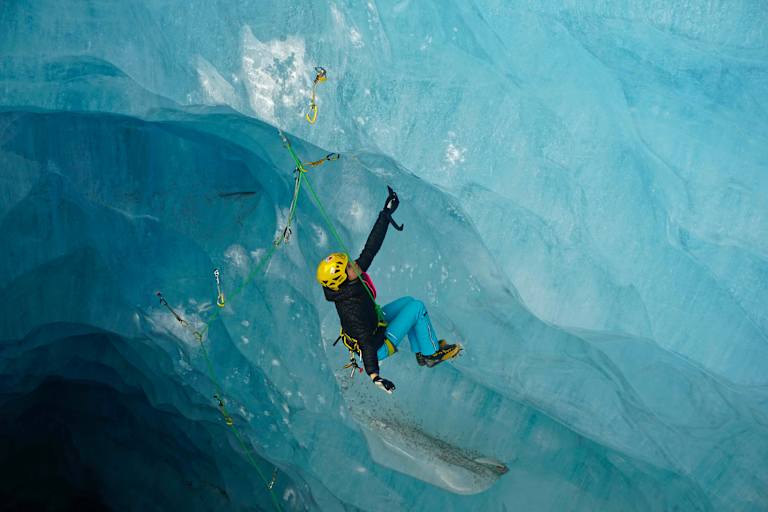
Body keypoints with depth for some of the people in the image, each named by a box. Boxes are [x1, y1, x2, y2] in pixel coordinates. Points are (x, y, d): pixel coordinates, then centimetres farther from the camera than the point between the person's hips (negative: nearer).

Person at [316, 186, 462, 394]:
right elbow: (366, 342, -41)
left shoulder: (356, 274, -17)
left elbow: (371, 247, -14)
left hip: (373, 323, 8)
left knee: (407, 302, 15)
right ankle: (432, 353, 14)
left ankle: (421, 354, 24)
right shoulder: (350, 307, -40)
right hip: (377, 347, -8)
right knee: (417, 307, -7)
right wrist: (374, 375, -47)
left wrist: (386, 213, -14)